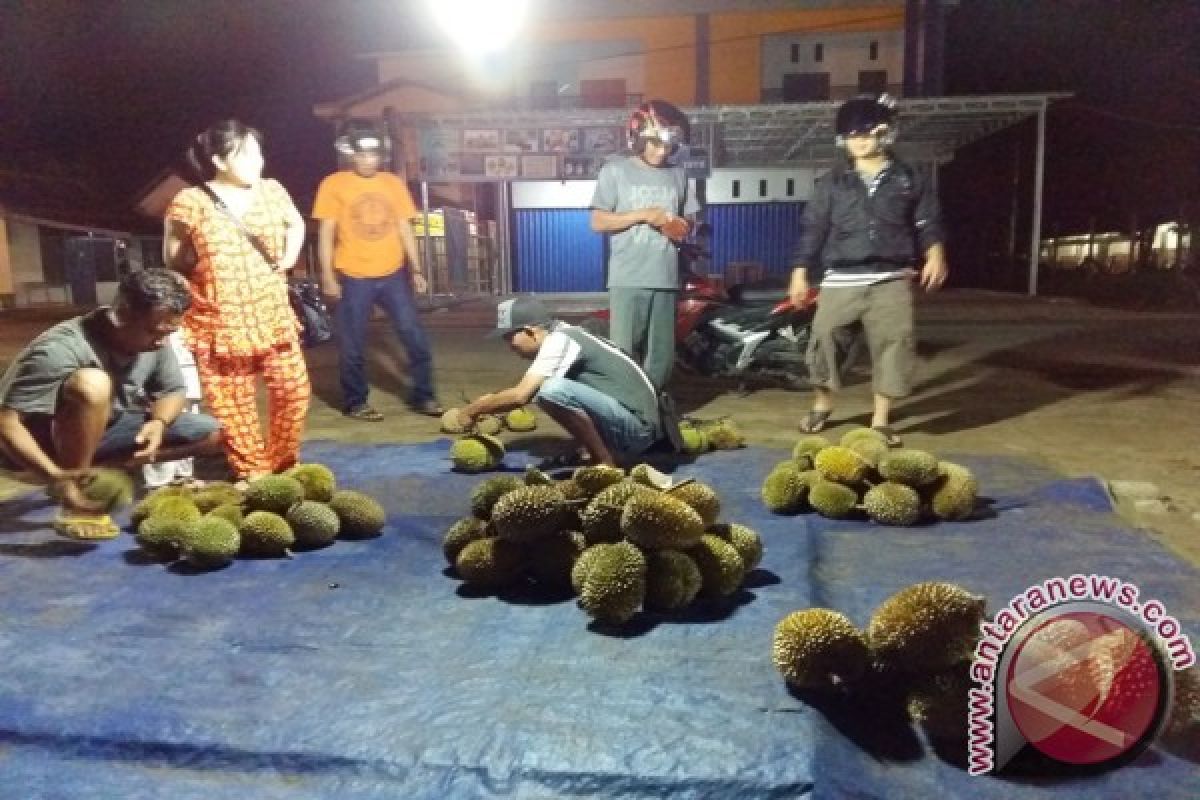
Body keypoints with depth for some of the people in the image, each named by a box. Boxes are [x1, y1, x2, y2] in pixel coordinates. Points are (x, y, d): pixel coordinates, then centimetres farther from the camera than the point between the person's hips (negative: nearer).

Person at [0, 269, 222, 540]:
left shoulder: (155, 341, -13)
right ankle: (75, 506, -24)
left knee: (211, 433, -5)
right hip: (43, 442, -6)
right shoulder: (62, 350, -31)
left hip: (105, 429, 7)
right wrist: (56, 477, -44)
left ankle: (97, 471, -2)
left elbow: (173, 391, 1)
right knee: (91, 384, -38)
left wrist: (158, 422, -21)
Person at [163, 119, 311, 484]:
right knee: (233, 405, 3)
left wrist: (290, 255, 9)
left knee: (294, 390, 4)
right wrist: (208, 266, -7)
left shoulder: (272, 191, 4)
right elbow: (172, 259, 6)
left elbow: (296, 224, 23)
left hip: (273, 316, 4)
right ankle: (253, 474, 20)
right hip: (219, 323, -3)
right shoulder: (190, 203, -7)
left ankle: (283, 465, 24)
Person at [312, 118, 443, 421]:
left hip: (393, 274, 3)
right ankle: (355, 403, 19)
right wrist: (327, 276, -10)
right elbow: (326, 233, -3)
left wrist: (416, 268, 7)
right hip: (353, 278, -3)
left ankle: (422, 396, 16)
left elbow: (405, 228, 11)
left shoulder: (393, 183, 8)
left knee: (415, 336, 4)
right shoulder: (334, 184, -2)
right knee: (353, 345, 5)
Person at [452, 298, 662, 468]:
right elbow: (527, 392, 23)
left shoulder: (559, 341, -15)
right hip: (630, 423, 10)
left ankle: (604, 462, -12)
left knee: (553, 391, -30)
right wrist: (485, 405, 12)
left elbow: (519, 396, -20)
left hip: (637, 428, -10)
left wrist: (473, 410, -6)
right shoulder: (560, 336, 13)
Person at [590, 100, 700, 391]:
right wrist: (643, 214, -11)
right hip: (627, 280, -4)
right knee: (623, 355, -5)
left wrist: (682, 227, -4)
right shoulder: (614, 171, 3)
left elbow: (687, 221, 20)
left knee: (662, 357, 6)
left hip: (665, 279, 4)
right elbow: (598, 222, -2)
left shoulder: (677, 174, 14)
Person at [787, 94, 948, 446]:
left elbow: (927, 224, 10)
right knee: (822, 337, -3)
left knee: (893, 344, -5)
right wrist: (800, 272, 2)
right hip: (840, 280, 0)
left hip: (891, 280, 0)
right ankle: (822, 403, 21)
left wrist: (935, 256, -9)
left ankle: (881, 420, 8)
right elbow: (813, 228, 7)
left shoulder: (909, 179, 9)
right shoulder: (832, 182, 9)